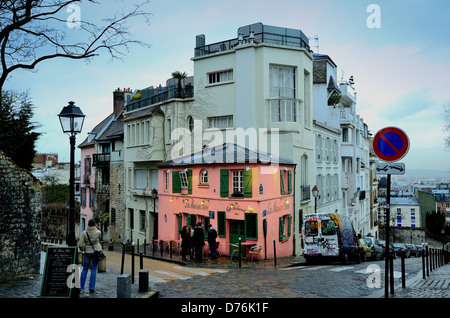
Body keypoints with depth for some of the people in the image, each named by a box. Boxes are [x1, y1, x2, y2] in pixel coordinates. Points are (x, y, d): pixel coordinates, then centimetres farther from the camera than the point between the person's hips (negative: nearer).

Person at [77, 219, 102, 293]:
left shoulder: (84, 233, -10)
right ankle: (91, 288, 5)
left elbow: (80, 244, -12)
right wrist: (97, 228, 12)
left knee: (85, 269, 11)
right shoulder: (98, 232, -10)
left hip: (88, 252, 1)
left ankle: (80, 287, 14)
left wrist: (83, 249, 8)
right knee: (94, 269, 4)